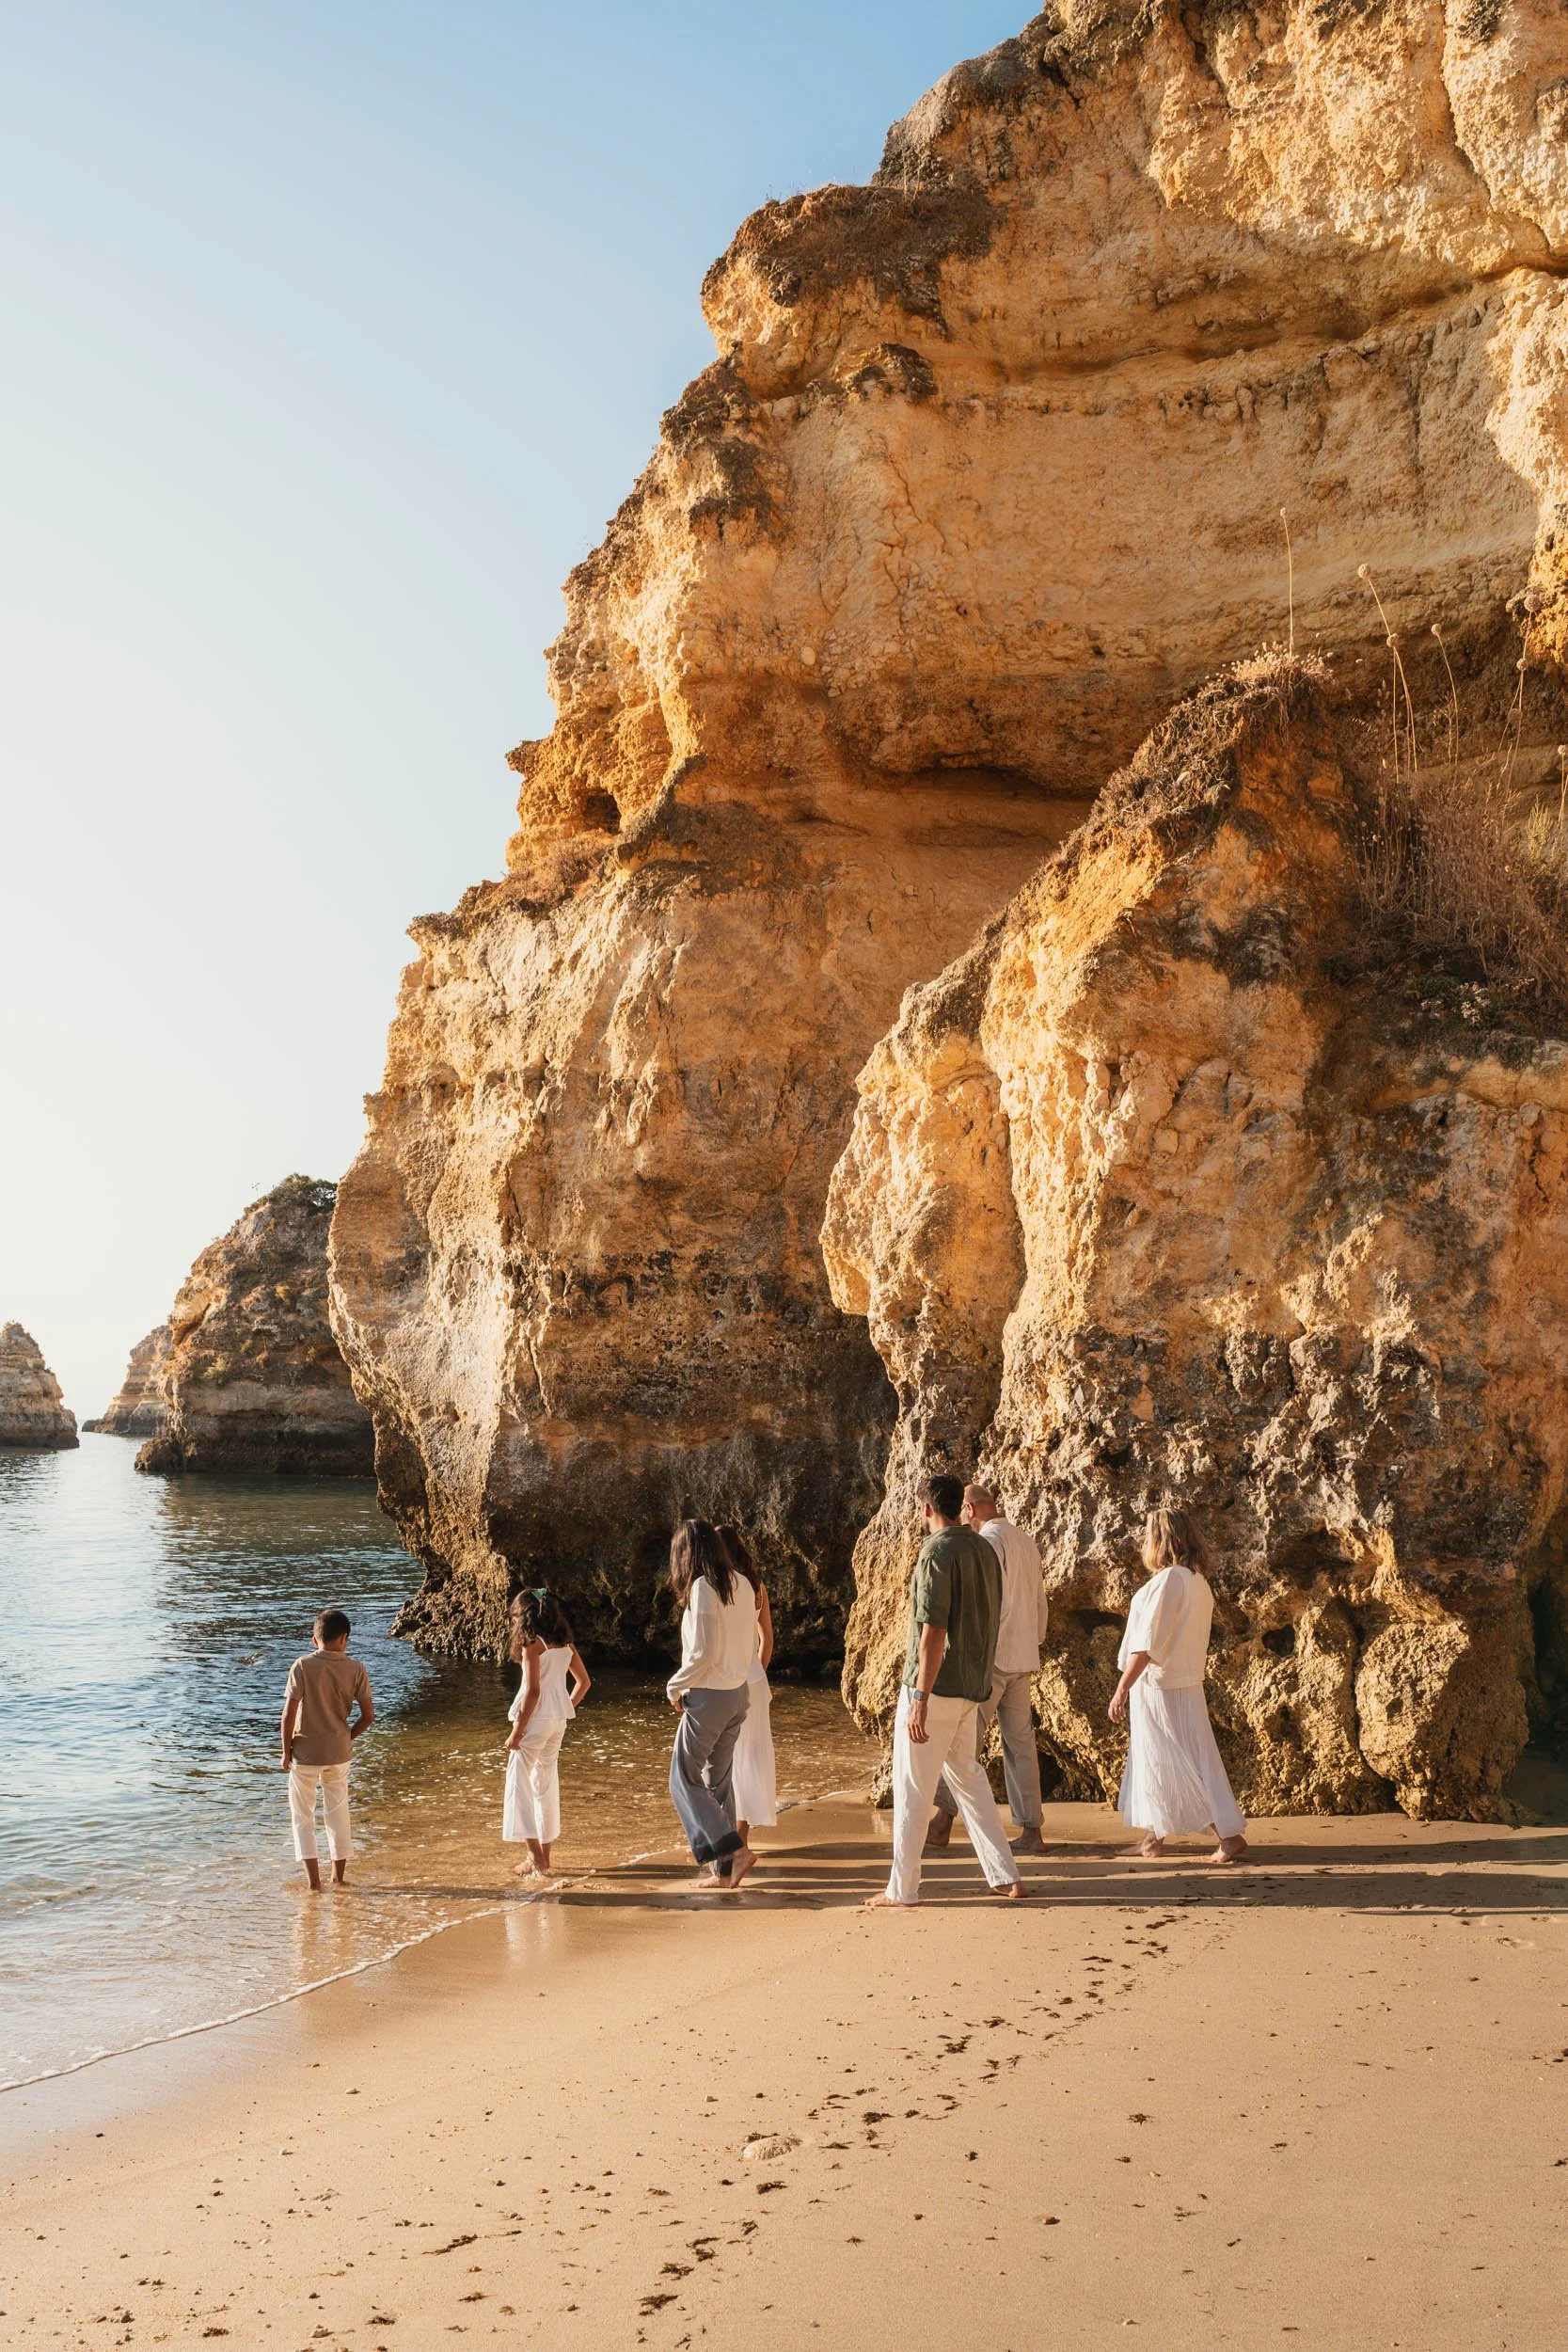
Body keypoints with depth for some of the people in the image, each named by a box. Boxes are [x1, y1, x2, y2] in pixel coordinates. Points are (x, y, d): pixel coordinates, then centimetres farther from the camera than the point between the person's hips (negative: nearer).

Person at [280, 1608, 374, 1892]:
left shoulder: (302, 1667, -12)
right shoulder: (355, 1669, -5)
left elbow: (289, 1714, -14)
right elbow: (368, 1715, -5)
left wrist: (286, 1750, -2)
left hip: (305, 1752, -2)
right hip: (339, 1752, 2)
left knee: (303, 1815, 10)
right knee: (338, 1813, 17)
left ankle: (313, 1879, 4)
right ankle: (339, 1876, 24)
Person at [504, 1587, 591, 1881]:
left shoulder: (532, 1644, -13)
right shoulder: (565, 1643, 9)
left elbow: (533, 1691, -19)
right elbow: (584, 1682, 14)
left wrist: (517, 1732, -15)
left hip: (536, 1718, -8)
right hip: (559, 1719, 8)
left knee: (519, 1781, -2)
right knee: (546, 1781, 17)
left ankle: (536, 1859, -8)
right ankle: (543, 1856, 24)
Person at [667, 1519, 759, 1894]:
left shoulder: (702, 1587, -18)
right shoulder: (741, 1585, 5)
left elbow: (703, 1653, -20)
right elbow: (752, 1647, 13)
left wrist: (675, 1687, -7)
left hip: (708, 1696, -8)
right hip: (739, 1692, 8)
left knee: (684, 1779, 3)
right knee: (718, 1780, 16)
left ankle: (733, 1850, -8)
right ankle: (724, 1870, 18)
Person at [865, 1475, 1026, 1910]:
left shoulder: (938, 1553, -15)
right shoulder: (984, 1550, 10)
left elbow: (933, 1632, -21)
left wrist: (920, 1700, -21)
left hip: (935, 1685, -8)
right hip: (972, 1686, 8)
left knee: (912, 1787, 1)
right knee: (967, 1774, 19)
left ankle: (902, 1889, 7)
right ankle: (1005, 1876, 18)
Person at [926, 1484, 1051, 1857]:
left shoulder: (988, 1541, -11)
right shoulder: (1026, 1541, 15)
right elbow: (1040, 1603, 20)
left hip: (993, 1658, -8)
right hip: (1024, 1660, 8)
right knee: (1021, 1742, 8)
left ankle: (943, 1822, -4)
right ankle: (1031, 1830, 8)